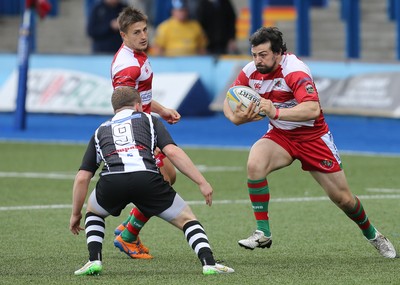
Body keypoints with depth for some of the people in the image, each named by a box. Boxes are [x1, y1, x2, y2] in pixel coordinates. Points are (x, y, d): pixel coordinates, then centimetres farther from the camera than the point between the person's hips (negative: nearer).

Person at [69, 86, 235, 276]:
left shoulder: (100, 131, 33)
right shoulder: (149, 120, 28)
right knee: (187, 219, 17)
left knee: (93, 212, 35)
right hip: (147, 178, -2)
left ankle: (94, 260, 13)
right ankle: (209, 263, -5)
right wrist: (202, 183, 8)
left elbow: (82, 177, 28)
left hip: (111, 182, 2)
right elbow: (172, 152, 9)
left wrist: (75, 214, 38)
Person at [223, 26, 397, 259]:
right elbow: (229, 102, -3)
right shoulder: (251, 72, -10)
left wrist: (276, 112, -53)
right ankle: (263, 233, -20)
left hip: (312, 136, -4)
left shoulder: (294, 70, -28)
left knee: (343, 198, 3)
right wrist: (236, 117, -27)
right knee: (255, 164, -29)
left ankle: (372, 234, 33)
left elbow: (312, 109, -40)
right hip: (279, 136, 4)